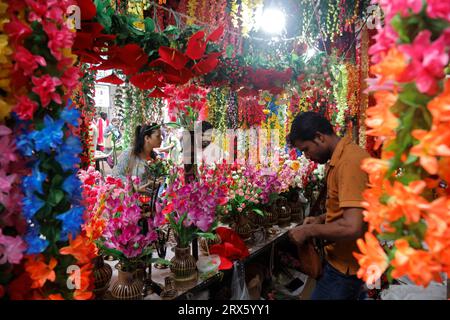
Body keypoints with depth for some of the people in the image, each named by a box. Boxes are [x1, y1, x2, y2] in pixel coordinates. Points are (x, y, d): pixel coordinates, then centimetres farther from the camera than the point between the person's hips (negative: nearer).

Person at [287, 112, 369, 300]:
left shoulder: (349, 161, -26)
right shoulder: (341, 158, 7)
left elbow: (352, 228, -32)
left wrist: (309, 231, -19)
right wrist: (321, 219, 6)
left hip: (345, 265, -9)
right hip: (342, 259, 9)